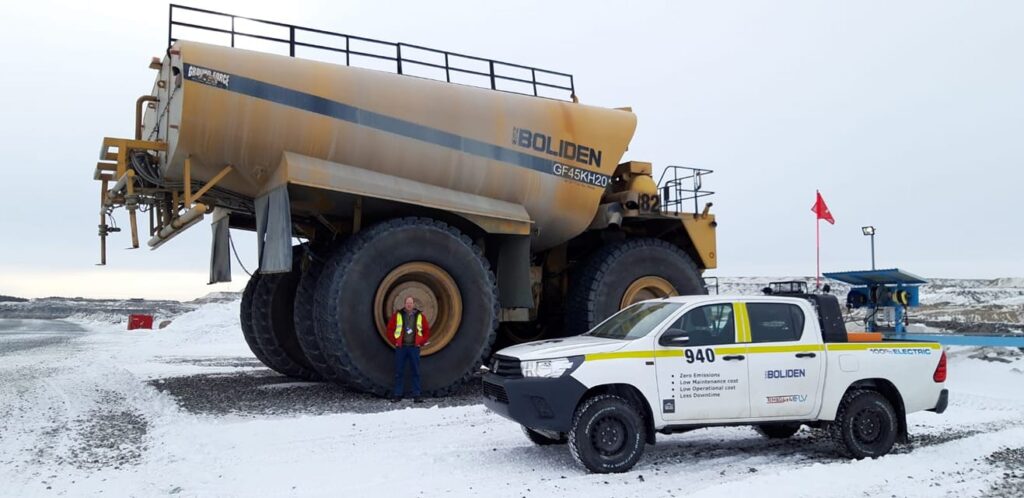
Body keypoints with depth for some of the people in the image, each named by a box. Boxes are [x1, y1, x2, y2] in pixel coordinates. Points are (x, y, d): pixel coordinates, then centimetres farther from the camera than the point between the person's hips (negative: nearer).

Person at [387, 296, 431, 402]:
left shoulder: (420, 316, 6)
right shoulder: (397, 315, 2)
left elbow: (427, 331, 12)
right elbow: (390, 329, 6)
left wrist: (421, 343, 4)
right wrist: (395, 342, 1)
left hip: (414, 347, 1)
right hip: (400, 347, -1)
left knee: (416, 372, 1)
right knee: (399, 372, 2)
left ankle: (417, 395, 4)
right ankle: (397, 395, 8)